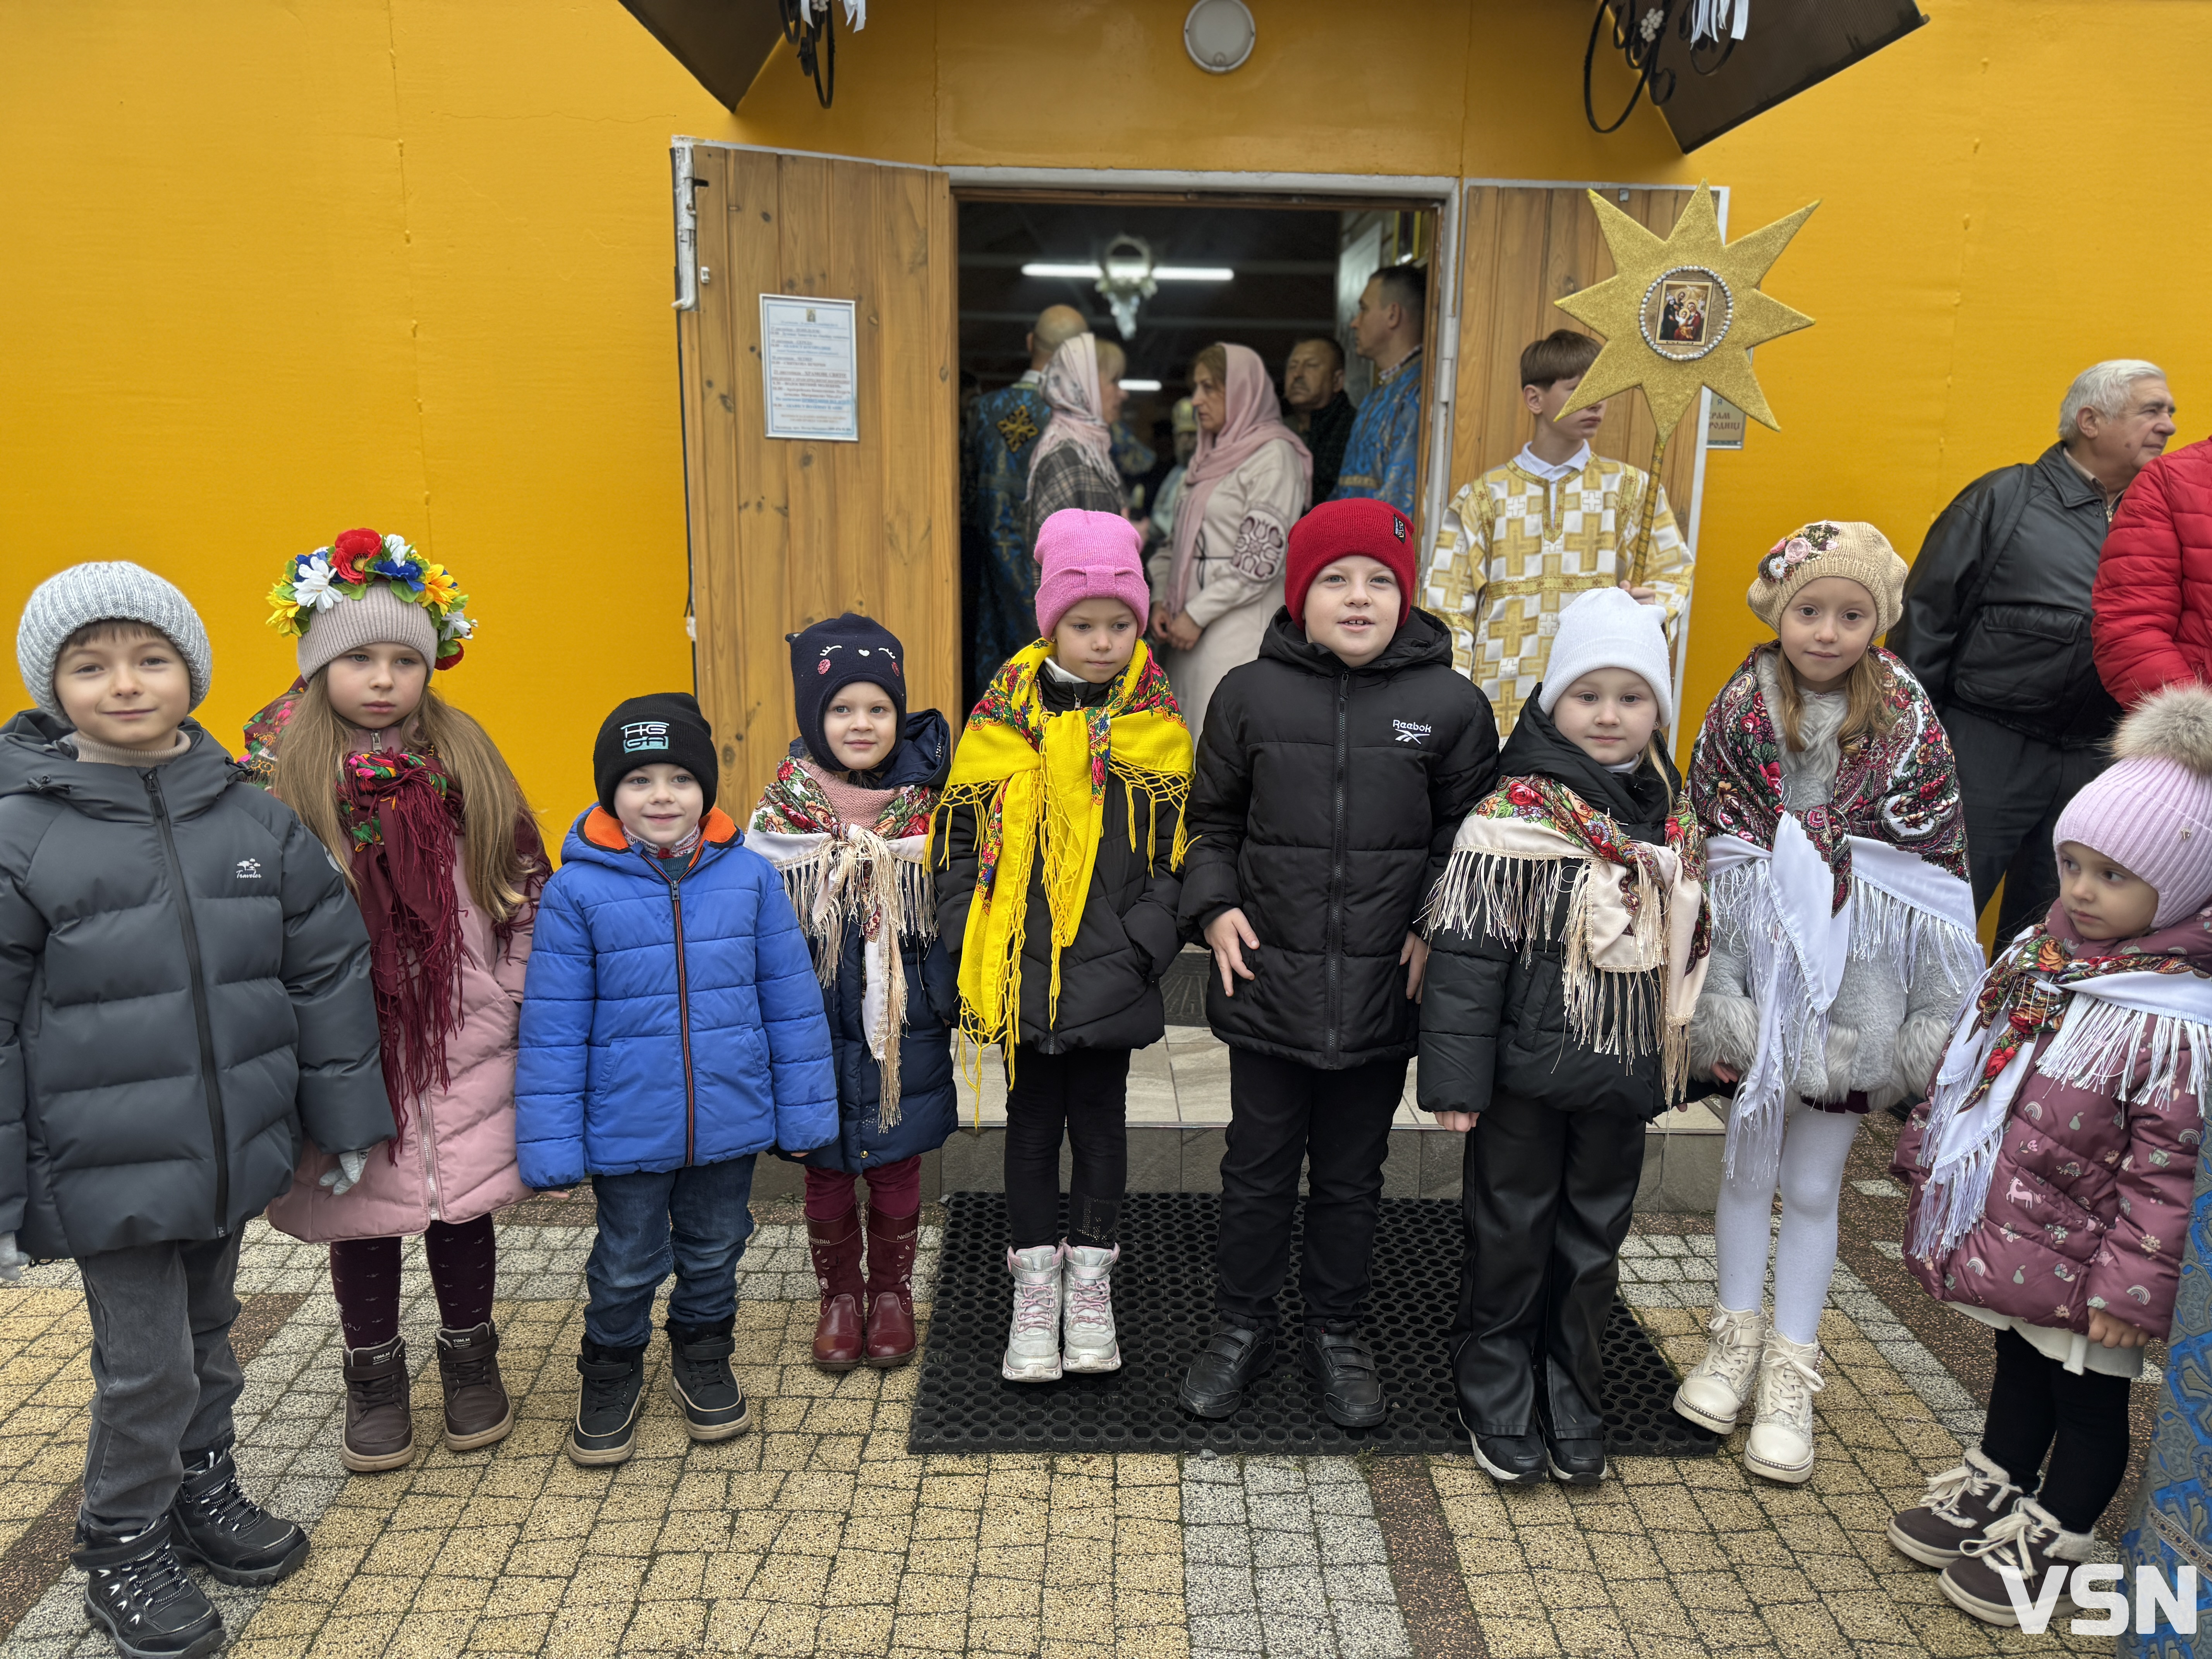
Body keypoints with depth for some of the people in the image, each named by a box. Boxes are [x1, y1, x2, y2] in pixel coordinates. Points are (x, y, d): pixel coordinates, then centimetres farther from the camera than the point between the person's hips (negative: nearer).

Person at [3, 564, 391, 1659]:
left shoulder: (254, 816, -3)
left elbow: (327, 971, 3)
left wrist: (345, 1118, 5)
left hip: (232, 1149, 4)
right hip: (106, 1167, -4)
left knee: (208, 1333, 21)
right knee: (145, 1364, 5)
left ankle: (203, 1491, 44)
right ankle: (121, 1547, 30)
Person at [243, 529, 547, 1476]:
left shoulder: (464, 759, 0)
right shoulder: (279, 775, -7)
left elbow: (522, 886, 4)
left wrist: (521, 996, 2)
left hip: (462, 1041, 1)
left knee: (462, 1203, 15)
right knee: (362, 1214, 14)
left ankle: (471, 1359, 35)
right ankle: (374, 1376, 35)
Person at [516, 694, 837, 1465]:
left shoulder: (749, 876, -7)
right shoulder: (578, 890, -12)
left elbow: (790, 998, 0)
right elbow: (553, 1026, -8)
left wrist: (805, 1105, 3)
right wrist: (551, 1143, -7)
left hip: (730, 1119, 2)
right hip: (627, 1129, -2)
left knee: (714, 1251, 21)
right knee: (628, 1263, 15)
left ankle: (702, 1359, 46)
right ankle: (610, 1374, 42)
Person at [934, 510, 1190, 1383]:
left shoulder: (1156, 726, -2)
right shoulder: (1002, 717, -1)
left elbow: (1178, 853, -1)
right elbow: (960, 841, 2)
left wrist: (1140, 945, -11)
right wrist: (970, 948, -5)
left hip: (1111, 976, 0)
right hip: (1022, 974, 1)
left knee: (1099, 1120, 13)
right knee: (1033, 1123, 12)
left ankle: (1091, 1282, 31)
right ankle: (1034, 1289, 28)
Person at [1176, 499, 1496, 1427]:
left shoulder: (1452, 705, -3)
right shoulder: (1250, 693, -1)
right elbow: (1210, 821, 10)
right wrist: (1214, 906, -6)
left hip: (1382, 995, 0)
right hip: (1268, 985, 0)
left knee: (1352, 1178, 17)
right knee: (1258, 1172, 14)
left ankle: (1336, 1335, 37)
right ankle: (1241, 1329, 35)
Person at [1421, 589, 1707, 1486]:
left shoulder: (1676, 824, 4)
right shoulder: (1512, 817, -15)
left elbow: (1690, 952, 14)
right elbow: (1466, 956, -16)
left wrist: (1678, 1063, 16)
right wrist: (1456, 1076, -18)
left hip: (1623, 1075, 5)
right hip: (1526, 1075, -5)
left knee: (1594, 1243, 17)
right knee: (1510, 1236, 11)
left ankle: (1574, 1403, 35)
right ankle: (1499, 1399, 29)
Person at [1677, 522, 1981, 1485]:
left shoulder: (1908, 720, -3)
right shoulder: (1741, 710, -2)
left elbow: (1937, 860, 0)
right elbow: (1708, 842, 0)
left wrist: (1933, 1014, -2)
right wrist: (1712, 988, -4)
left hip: (1858, 973, -1)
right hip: (1757, 953, 1)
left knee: (1814, 1184, 8)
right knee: (1748, 1164, 12)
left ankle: (1791, 1371, 23)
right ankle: (1736, 1338, 31)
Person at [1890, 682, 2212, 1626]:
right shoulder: (2038, 953, -2)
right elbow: (1968, 1064, 10)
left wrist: (2133, 1289, -18)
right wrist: (1929, 1154, 16)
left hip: (2078, 1264, -7)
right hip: (2002, 1233, 7)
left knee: (2088, 1399, 15)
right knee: (2017, 1370, 26)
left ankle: (2052, 1538, 34)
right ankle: (1993, 1490, 45)